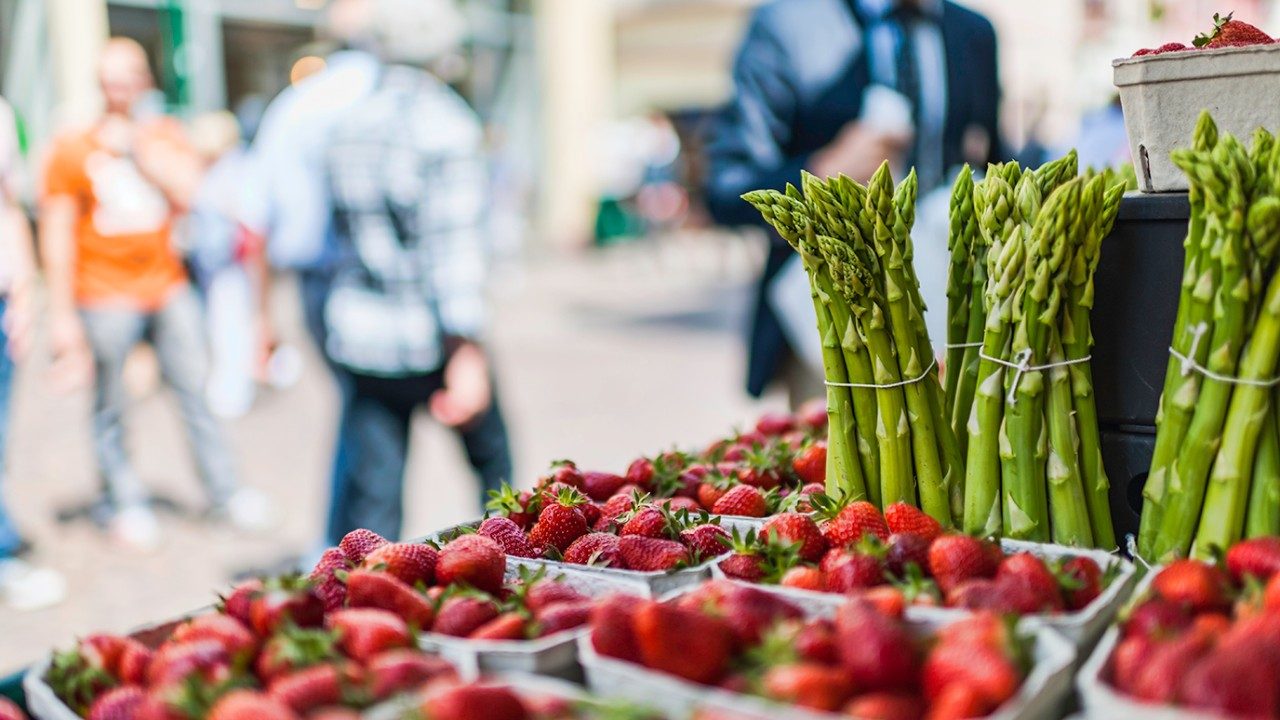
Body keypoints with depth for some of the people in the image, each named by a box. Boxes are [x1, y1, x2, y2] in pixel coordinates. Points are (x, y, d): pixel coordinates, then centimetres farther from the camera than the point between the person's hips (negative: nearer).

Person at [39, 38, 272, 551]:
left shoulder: (165, 135, 9)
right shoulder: (72, 149, -1)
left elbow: (188, 192, -9)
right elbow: (57, 235, -2)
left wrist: (139, 143, -13)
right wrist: (62, 315, -6)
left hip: (167, 287, 3)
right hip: (105, 297, -3)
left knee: (196, 389, 6)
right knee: (110, 408, 3)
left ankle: (224, 494, 18)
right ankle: (123, 504, 20)